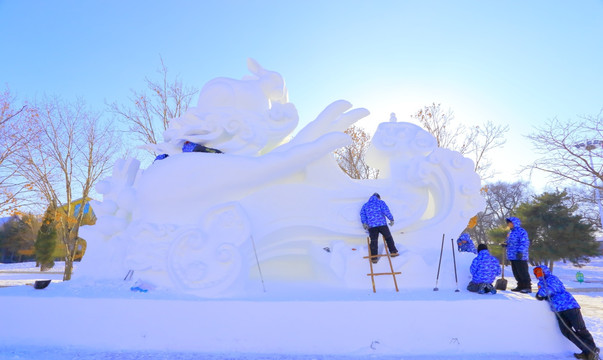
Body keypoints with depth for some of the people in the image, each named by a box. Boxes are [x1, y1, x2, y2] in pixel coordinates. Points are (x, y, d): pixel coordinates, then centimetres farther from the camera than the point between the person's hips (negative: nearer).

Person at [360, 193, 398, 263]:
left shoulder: (365, 205, 20)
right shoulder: (381, 202, 12)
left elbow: (362, 214, 5)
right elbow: (386, 211, -4)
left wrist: (364, 223, -3)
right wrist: (391, 219, -1)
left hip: (371, 226, 2)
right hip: (382, 224, -2)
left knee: (373, 241, 3)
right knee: (388, 237, 17)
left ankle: (374, 258, 0)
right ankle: (393, 252, 19)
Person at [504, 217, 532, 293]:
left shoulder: (521, 231, -11)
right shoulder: (511, 232, 18)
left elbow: (524, 243, -19)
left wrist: (520, 252, -26)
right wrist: (506, 245, 8)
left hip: (520, 257, -9)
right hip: (513, 256, 9)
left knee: (523, 272, -5)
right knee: (516, 272, 13)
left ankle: (528, 287, 2)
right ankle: (520, 286, 21)